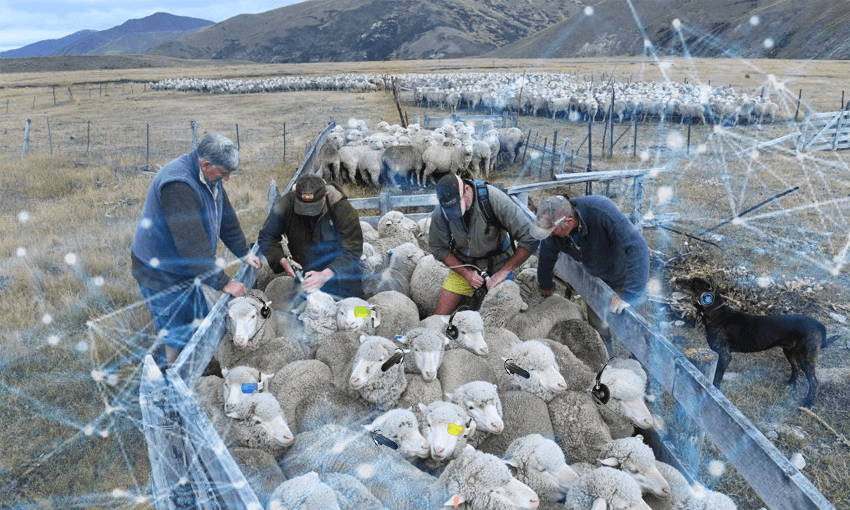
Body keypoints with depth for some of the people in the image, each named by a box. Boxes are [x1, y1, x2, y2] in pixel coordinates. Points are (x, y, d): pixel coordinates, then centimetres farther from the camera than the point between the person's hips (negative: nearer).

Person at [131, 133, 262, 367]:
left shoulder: (210, 176, -1)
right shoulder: (178, 184, -32)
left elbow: (226, 215, 14)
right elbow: (192, 245, -33)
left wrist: (244, 253, 15)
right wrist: (223, 282, -28)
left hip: (185, 268, 9)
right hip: (161, 275, -9)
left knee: (201, 326, 17)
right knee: (177, 339, 0)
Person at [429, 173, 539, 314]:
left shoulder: (493, 198, -28)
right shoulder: (440, 213, -18)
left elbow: (529, 237, -27)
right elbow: (438, 249, -3)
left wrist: (503, 272, -25)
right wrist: (465, 273, -15)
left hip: (496, 264, -2)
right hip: (463, 266, 2)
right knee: (439, 318, -2)